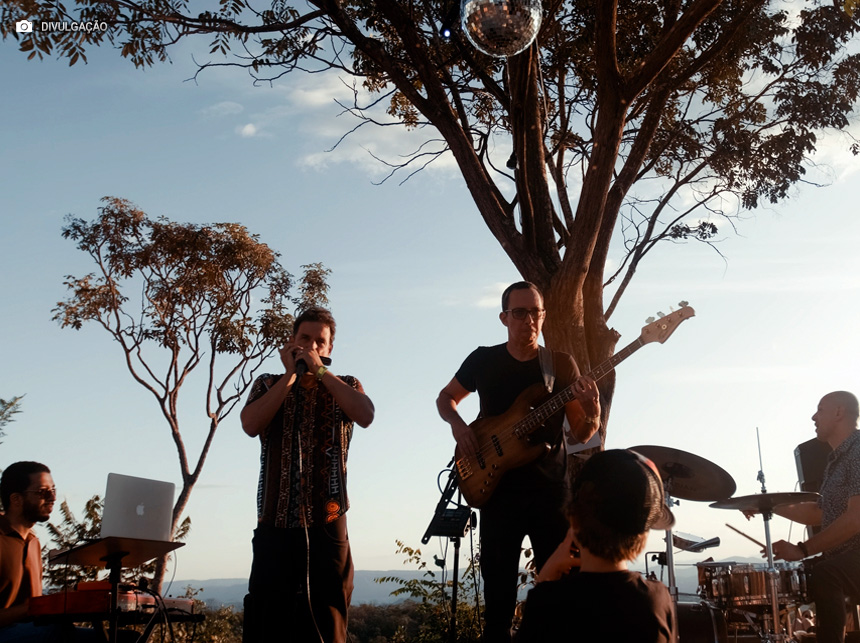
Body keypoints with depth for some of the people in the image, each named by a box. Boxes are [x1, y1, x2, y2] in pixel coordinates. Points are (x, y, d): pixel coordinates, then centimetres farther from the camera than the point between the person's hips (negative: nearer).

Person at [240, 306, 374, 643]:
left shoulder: (345, 386, 12)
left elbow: (365, 415, -11)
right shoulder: (268, 384, 13)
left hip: (327, 523, 0)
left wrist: (319, 370, -9)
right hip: (275, 523, 0)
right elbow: (251, 425, -7)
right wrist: (290, 375, -5)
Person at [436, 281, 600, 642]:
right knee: (498, 588, 6)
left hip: (550, 488, 0)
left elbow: (581, 434, 2)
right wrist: (457, 424, -5)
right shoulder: (484, 360, 1)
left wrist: (592, 412, -20)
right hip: (497, 490, 0)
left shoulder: (561, 364, 1)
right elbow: (445, 398, 15)